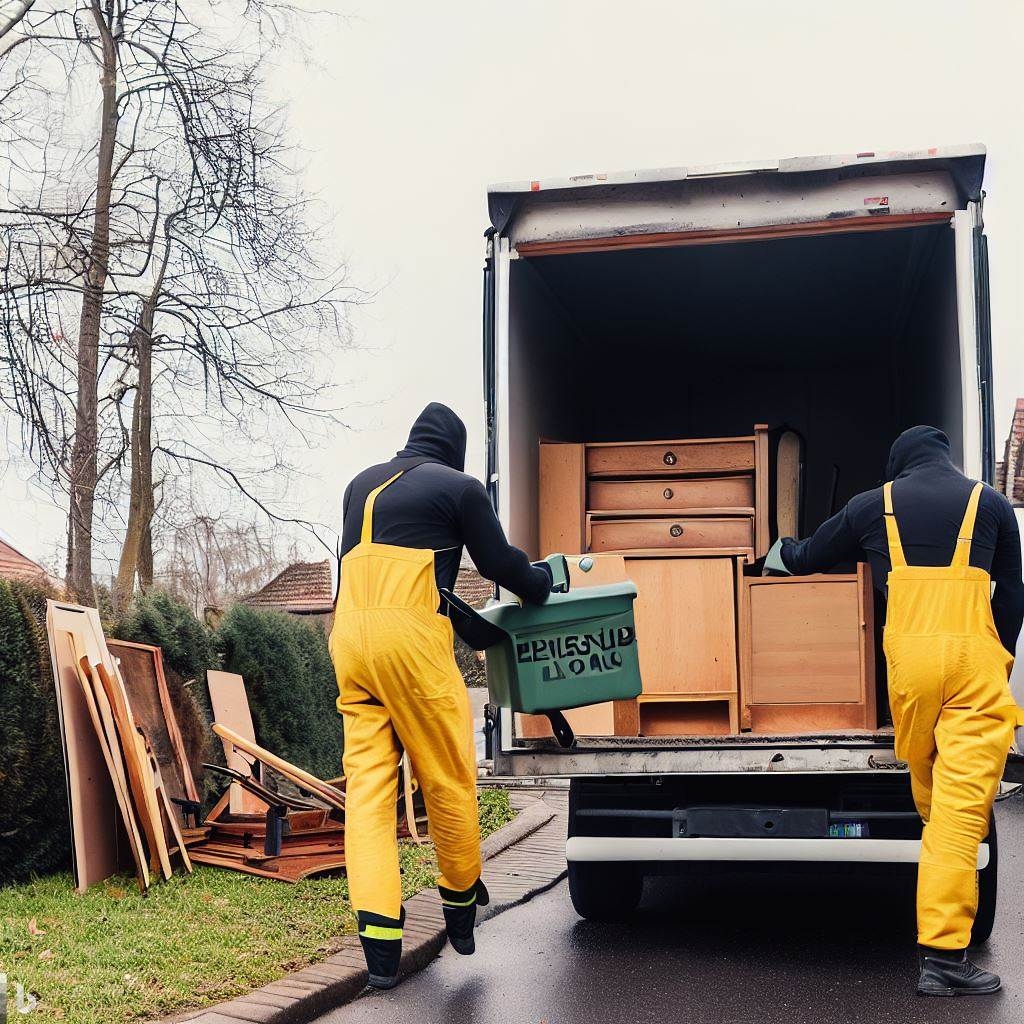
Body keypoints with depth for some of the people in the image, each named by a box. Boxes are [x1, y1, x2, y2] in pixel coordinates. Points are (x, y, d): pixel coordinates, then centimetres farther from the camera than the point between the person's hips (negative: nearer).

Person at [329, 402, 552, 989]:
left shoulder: (362, 485, 23)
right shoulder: (459, 487, 6)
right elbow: (499, 563, 9)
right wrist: (542, 583, 30)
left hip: (350, 638, 6)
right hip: (411, 639, -6)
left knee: (367, 782, 2)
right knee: (448, 778, 9)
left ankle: (379, 937, -4)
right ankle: (461, 904, 24)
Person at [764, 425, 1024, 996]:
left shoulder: (875, 505, 14)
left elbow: (808, 558, 25)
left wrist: (783, 551, 48)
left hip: (908, 657, 2)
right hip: (974, 657, -2)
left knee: (929, 795, 18)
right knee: (961, 807, -7)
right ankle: (944, 956, -12)